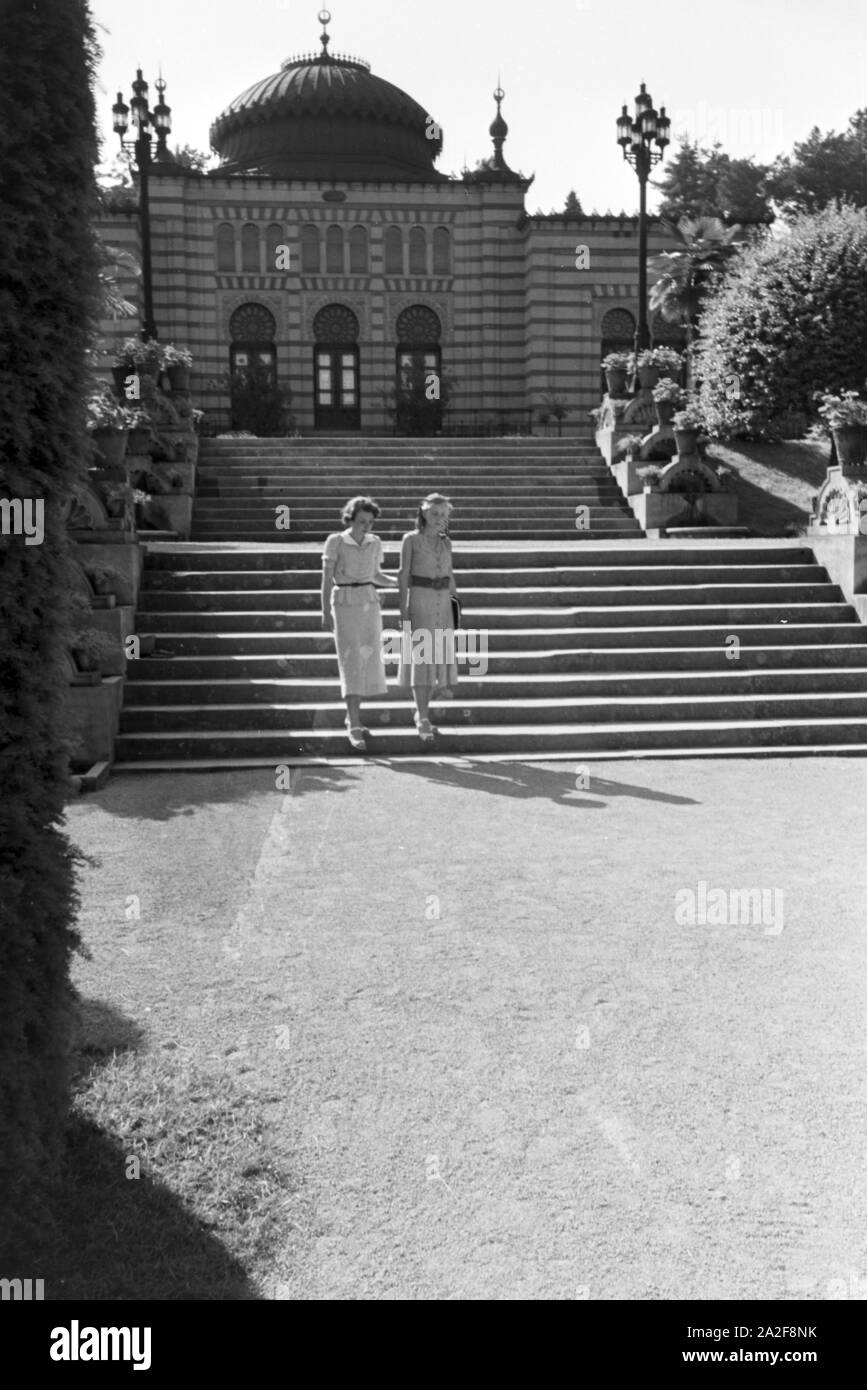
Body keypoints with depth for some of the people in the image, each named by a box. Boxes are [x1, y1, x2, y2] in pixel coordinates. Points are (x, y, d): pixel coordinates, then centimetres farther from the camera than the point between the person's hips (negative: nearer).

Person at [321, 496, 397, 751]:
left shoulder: (375, 543, 7)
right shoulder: (335, 541, -7)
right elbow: (326, 579, -8)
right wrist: (325, 613, -13)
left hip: (370, 604, 5)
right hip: (344, 605, -5)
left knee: (368, 663, 6)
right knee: (352, 665, -13)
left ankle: (352, 716, 24)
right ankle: (354, 728, -13)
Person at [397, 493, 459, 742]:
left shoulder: (446, 543, 11)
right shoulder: (410, 539, -3)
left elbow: (450, 576, 15)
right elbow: (404, 576, -5)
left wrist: (455, 608, 11)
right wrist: (403, 610, -12)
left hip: (442, 603, 5)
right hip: (419, 601, -5)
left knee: (438, 657, 5)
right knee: (420, 658, -9)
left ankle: (421, 711, 21)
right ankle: (423, 721, -7)